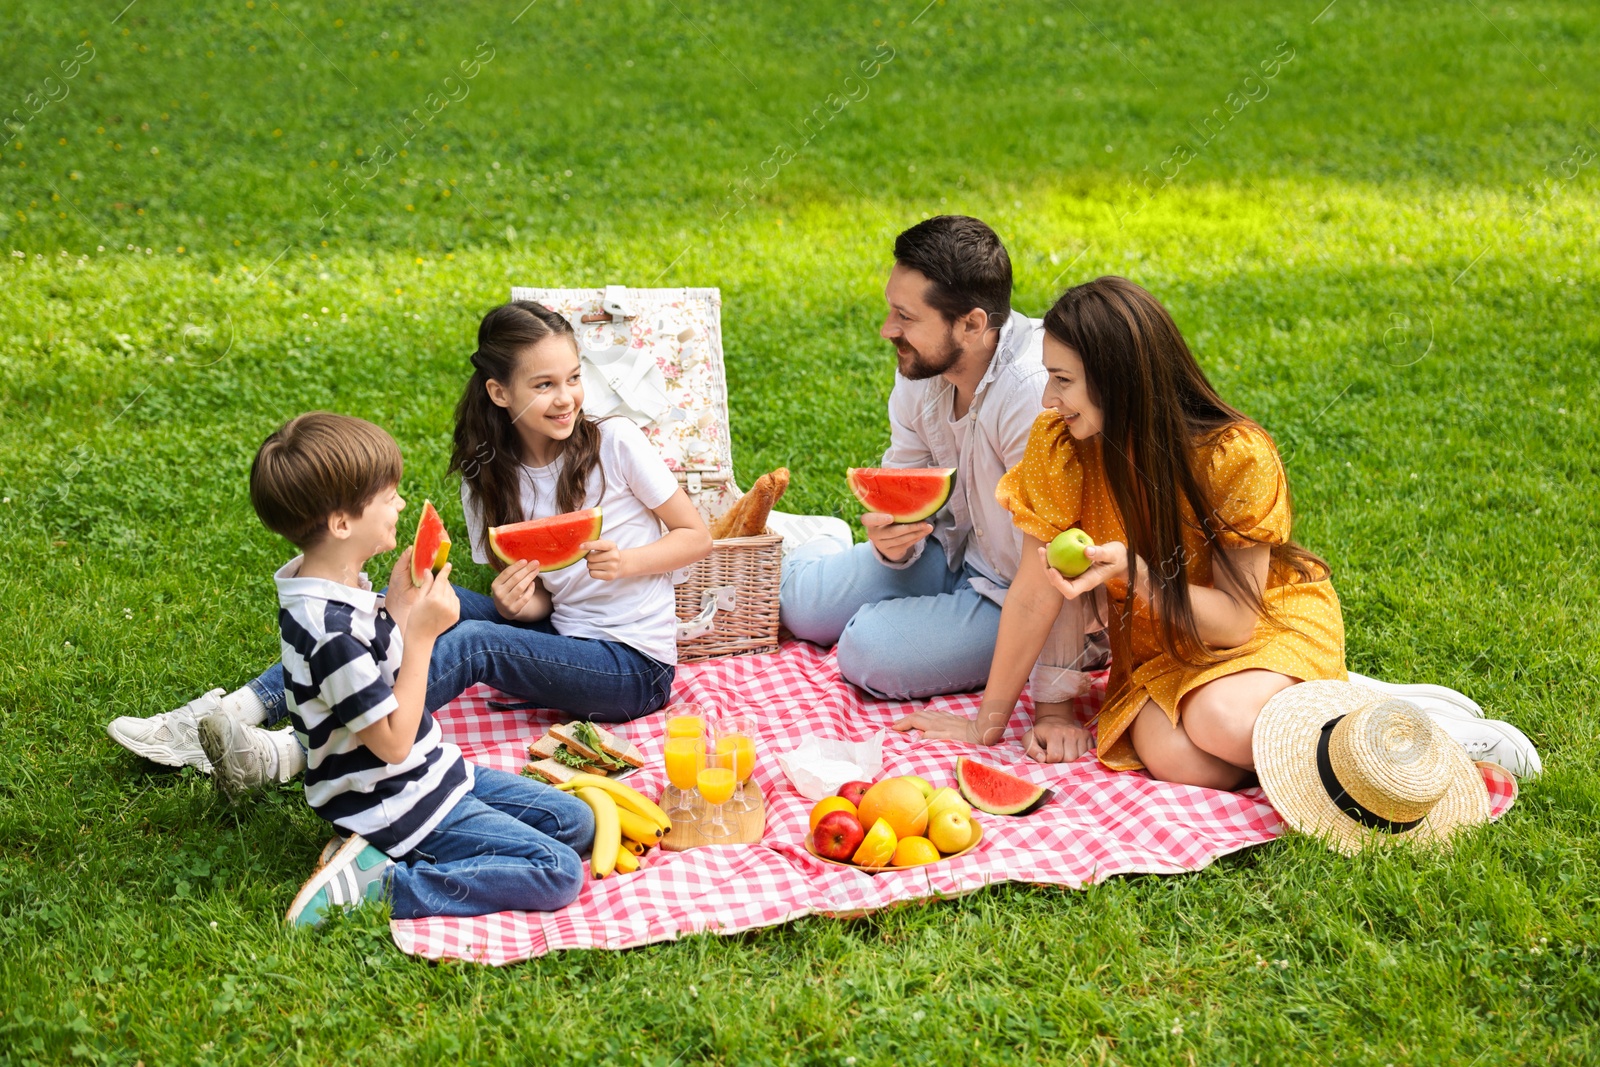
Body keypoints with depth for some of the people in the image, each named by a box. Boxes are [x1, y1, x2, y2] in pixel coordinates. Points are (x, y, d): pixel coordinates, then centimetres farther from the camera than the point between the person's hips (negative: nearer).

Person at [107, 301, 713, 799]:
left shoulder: (615, 445, -11)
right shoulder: (490, 479, 1)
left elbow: (697, 536, -3)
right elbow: (536, 599, 4)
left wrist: (627, 561, -21)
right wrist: (517, 599, -20)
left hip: (634, 667, -5)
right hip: (559, 636, 5)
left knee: (475, 640, -30)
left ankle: (289, 754, -39)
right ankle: (230, 713, -17)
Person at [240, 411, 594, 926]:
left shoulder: (339, 589, 2)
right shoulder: (331, 630, -28)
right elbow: (394, 742, -23)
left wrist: (400, 606, 0)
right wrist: (422, 633, -21)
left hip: (432, 770, 10)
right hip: (399, 806, -10)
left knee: (577, 824, 10)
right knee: (559, 873, -13)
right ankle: (380, 881, -10)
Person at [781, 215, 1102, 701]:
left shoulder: (1037, 392, -35)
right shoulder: (919, 368, -9)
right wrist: (891, 536, -21)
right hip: (957, 548, 7)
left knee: (871, 651, -20)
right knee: (801, 602, -1)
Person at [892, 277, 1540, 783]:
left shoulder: (1237, 456, -26)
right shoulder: (1060, 446, -18)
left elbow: (1237, 618, -23)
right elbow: (1035, 595, -12)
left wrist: (1130, 572, -39)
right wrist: (988, 723, -9)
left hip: (1272, 620, -3)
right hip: (1158, 643, 3)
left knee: (1221, 721, -35)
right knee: (1176, 760, -29)